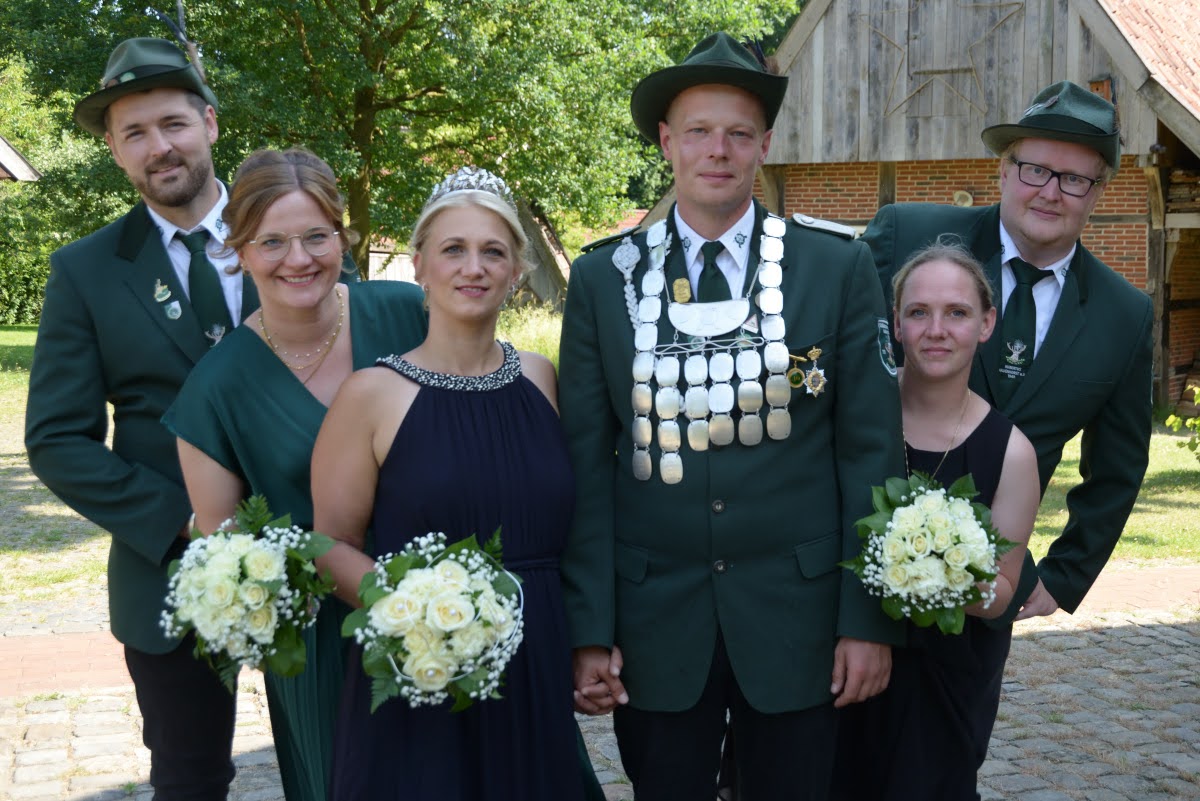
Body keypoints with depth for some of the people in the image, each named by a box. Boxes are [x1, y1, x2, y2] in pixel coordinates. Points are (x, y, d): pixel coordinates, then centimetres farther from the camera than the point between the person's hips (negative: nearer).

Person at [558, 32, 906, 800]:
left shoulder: (839, 266, -1)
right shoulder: (602, 277, 1)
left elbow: (872, 450, -1)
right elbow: (586, 463, 1)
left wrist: (869, 619, -4)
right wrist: (587, 629, -3)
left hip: (795, 614, 0)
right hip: (655, 618, 1)